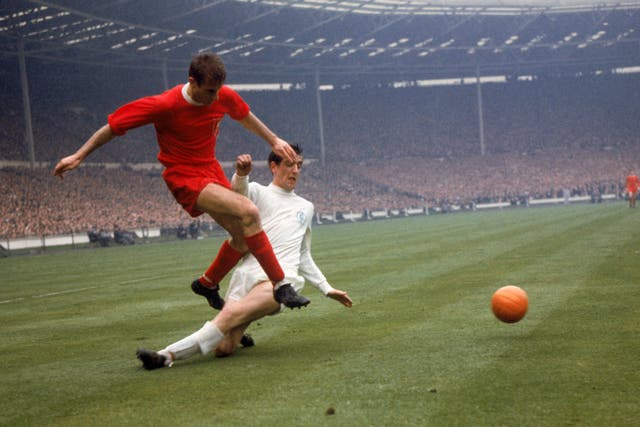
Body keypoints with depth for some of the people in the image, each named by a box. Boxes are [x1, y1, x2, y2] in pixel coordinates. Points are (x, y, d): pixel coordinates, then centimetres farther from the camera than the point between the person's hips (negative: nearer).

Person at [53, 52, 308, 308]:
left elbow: (245, 117, 17)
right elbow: (113, 126, -13)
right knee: (248, 211, -26)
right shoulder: (163, 105, -23)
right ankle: (280, 285, -20)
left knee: (243, 238, 7)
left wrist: (274, 140, 24)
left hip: (211, 170, 7)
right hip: (184, 178, -7)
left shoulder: (225, 96, -8)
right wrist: (78, 156, -11)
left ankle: (207, 283, 34)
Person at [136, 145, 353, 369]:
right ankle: (238, 335, 24)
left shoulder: (306, 208, 25)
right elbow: (239, 191, -14)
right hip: (247, 274, -1)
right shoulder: (259, 193, 13)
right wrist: (241, 174, -38)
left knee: (232, 314, -28)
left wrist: (327, 289, 32)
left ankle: (167, 354, -29)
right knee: (223, 348, -12)